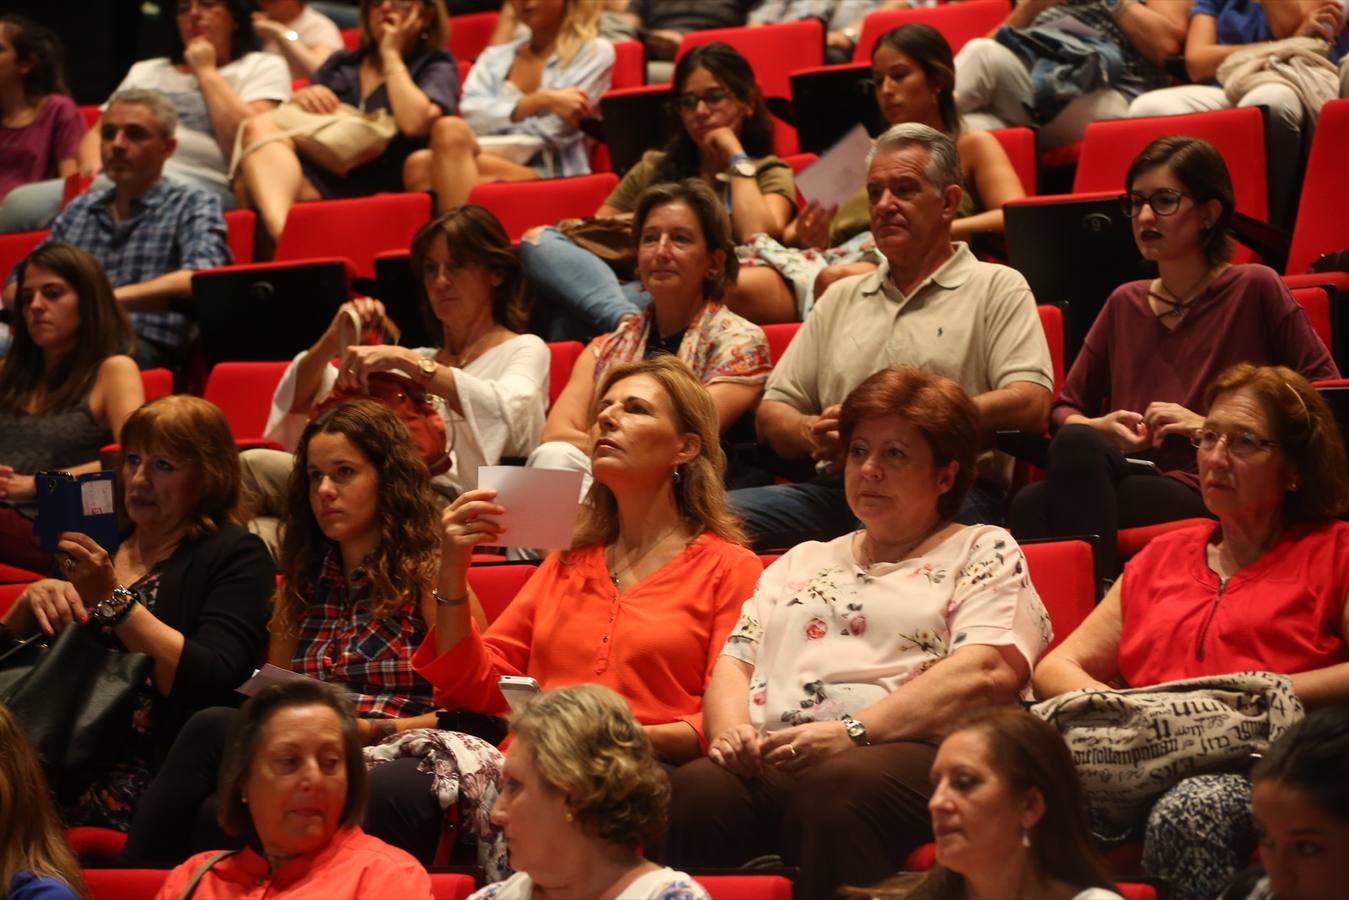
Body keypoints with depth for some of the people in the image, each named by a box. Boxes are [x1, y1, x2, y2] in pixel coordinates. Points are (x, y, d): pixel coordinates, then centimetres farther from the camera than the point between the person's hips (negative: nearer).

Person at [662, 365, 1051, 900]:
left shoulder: (984, 552, 17)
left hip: (903, 752, -4)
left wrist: (856, 731, -14)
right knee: (691, 792, -34)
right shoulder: (803, 562, 35)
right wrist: (732, 728, -1)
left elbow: (989, 671, -2)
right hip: (769, 764, 4)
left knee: (837, 789, -42)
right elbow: (734, 663, 25)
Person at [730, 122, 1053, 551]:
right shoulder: (842, 297, 27)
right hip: (837, 488, 5)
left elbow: (1029, 404, -5)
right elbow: (771, 415, 24)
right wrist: (813, 433, -2)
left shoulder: (997, 288, 11)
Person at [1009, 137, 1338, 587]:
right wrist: (1098, 427, 1)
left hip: (1215, 496, -4)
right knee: (1029, 505, -32)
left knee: (1077, 449, -34)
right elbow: (1064, 409, 26)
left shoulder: (1255, 290, 6)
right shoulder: (1124, 305, 21)